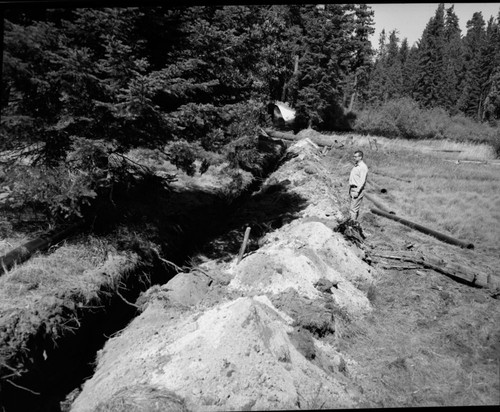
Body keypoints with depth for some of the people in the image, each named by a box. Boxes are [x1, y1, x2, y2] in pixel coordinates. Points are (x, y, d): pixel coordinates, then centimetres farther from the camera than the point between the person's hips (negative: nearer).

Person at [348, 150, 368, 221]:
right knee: (355, 209, 13)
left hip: (358, 190, -9)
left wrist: (357, 191, -23)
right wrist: (350, 191, 18)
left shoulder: (363, 167, -14)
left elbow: (362, 181, -19)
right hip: (352, 189, 9)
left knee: (353, 209, -11)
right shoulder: (355, 166, 15)